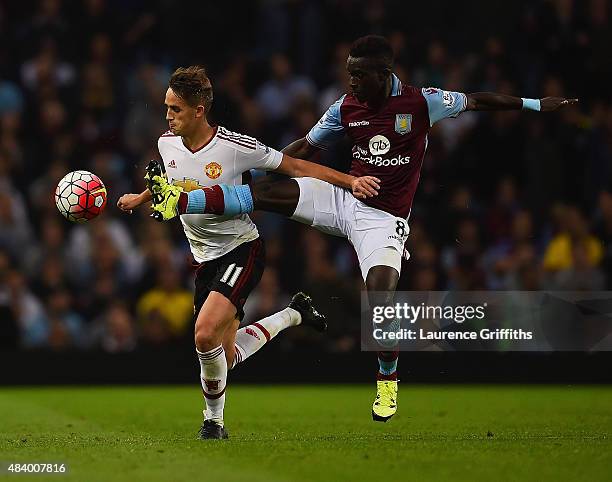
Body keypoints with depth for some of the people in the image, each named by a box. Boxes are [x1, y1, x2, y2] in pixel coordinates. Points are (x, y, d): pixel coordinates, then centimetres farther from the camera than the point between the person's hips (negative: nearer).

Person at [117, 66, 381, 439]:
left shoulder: (235, 146, -18)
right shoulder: (167, 144, -1)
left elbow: (295, 167, -10)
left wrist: (350, 181, -16)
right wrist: (141, 198, 38)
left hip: (242, 250, -7)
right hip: (206, 260, 7)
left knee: (206, 335, -26)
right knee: (225, 355, 8)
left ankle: (214, 418, -3)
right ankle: (294, 315, 32)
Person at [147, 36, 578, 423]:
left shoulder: (421, 103, -9)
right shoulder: (347, 107, 1)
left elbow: (477, 100, 2)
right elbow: (307, 148, 14)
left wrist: (537, 105, 6)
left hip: (385, 219, -3)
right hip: (343, 200, 3)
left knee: (381, 299, -20)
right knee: (270, 191, -18)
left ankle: (388, 381, 5)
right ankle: (178, 201, -22)